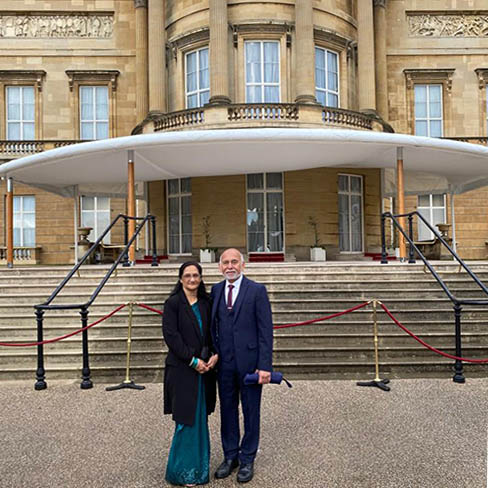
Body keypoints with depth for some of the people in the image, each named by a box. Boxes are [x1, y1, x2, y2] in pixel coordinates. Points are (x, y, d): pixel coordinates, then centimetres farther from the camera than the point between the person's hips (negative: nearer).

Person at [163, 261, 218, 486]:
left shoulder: (206, 303, 8)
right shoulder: (173, 303, -8)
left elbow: (212, 332, 10)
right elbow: (171, 335, -14)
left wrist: (215, 355, -7)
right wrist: (193, 360, -16)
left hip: (204, 368, 5)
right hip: (182, 369, -5)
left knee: (200, 418, 14)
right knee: (186, 420, 1)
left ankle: (199, 466, 29)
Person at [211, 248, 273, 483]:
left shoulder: (257, 290, -6)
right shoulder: (215, 290, 7)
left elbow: (266, 330, -9)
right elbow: (213, 325, 12)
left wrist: (265, 365, -14)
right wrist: (214, 354, 3)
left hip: (249, 362, -3)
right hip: (224, 362, 4)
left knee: (251, 411, 9)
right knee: (227, 410, 14)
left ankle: (247, 460, 26)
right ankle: (230, 456, 32)